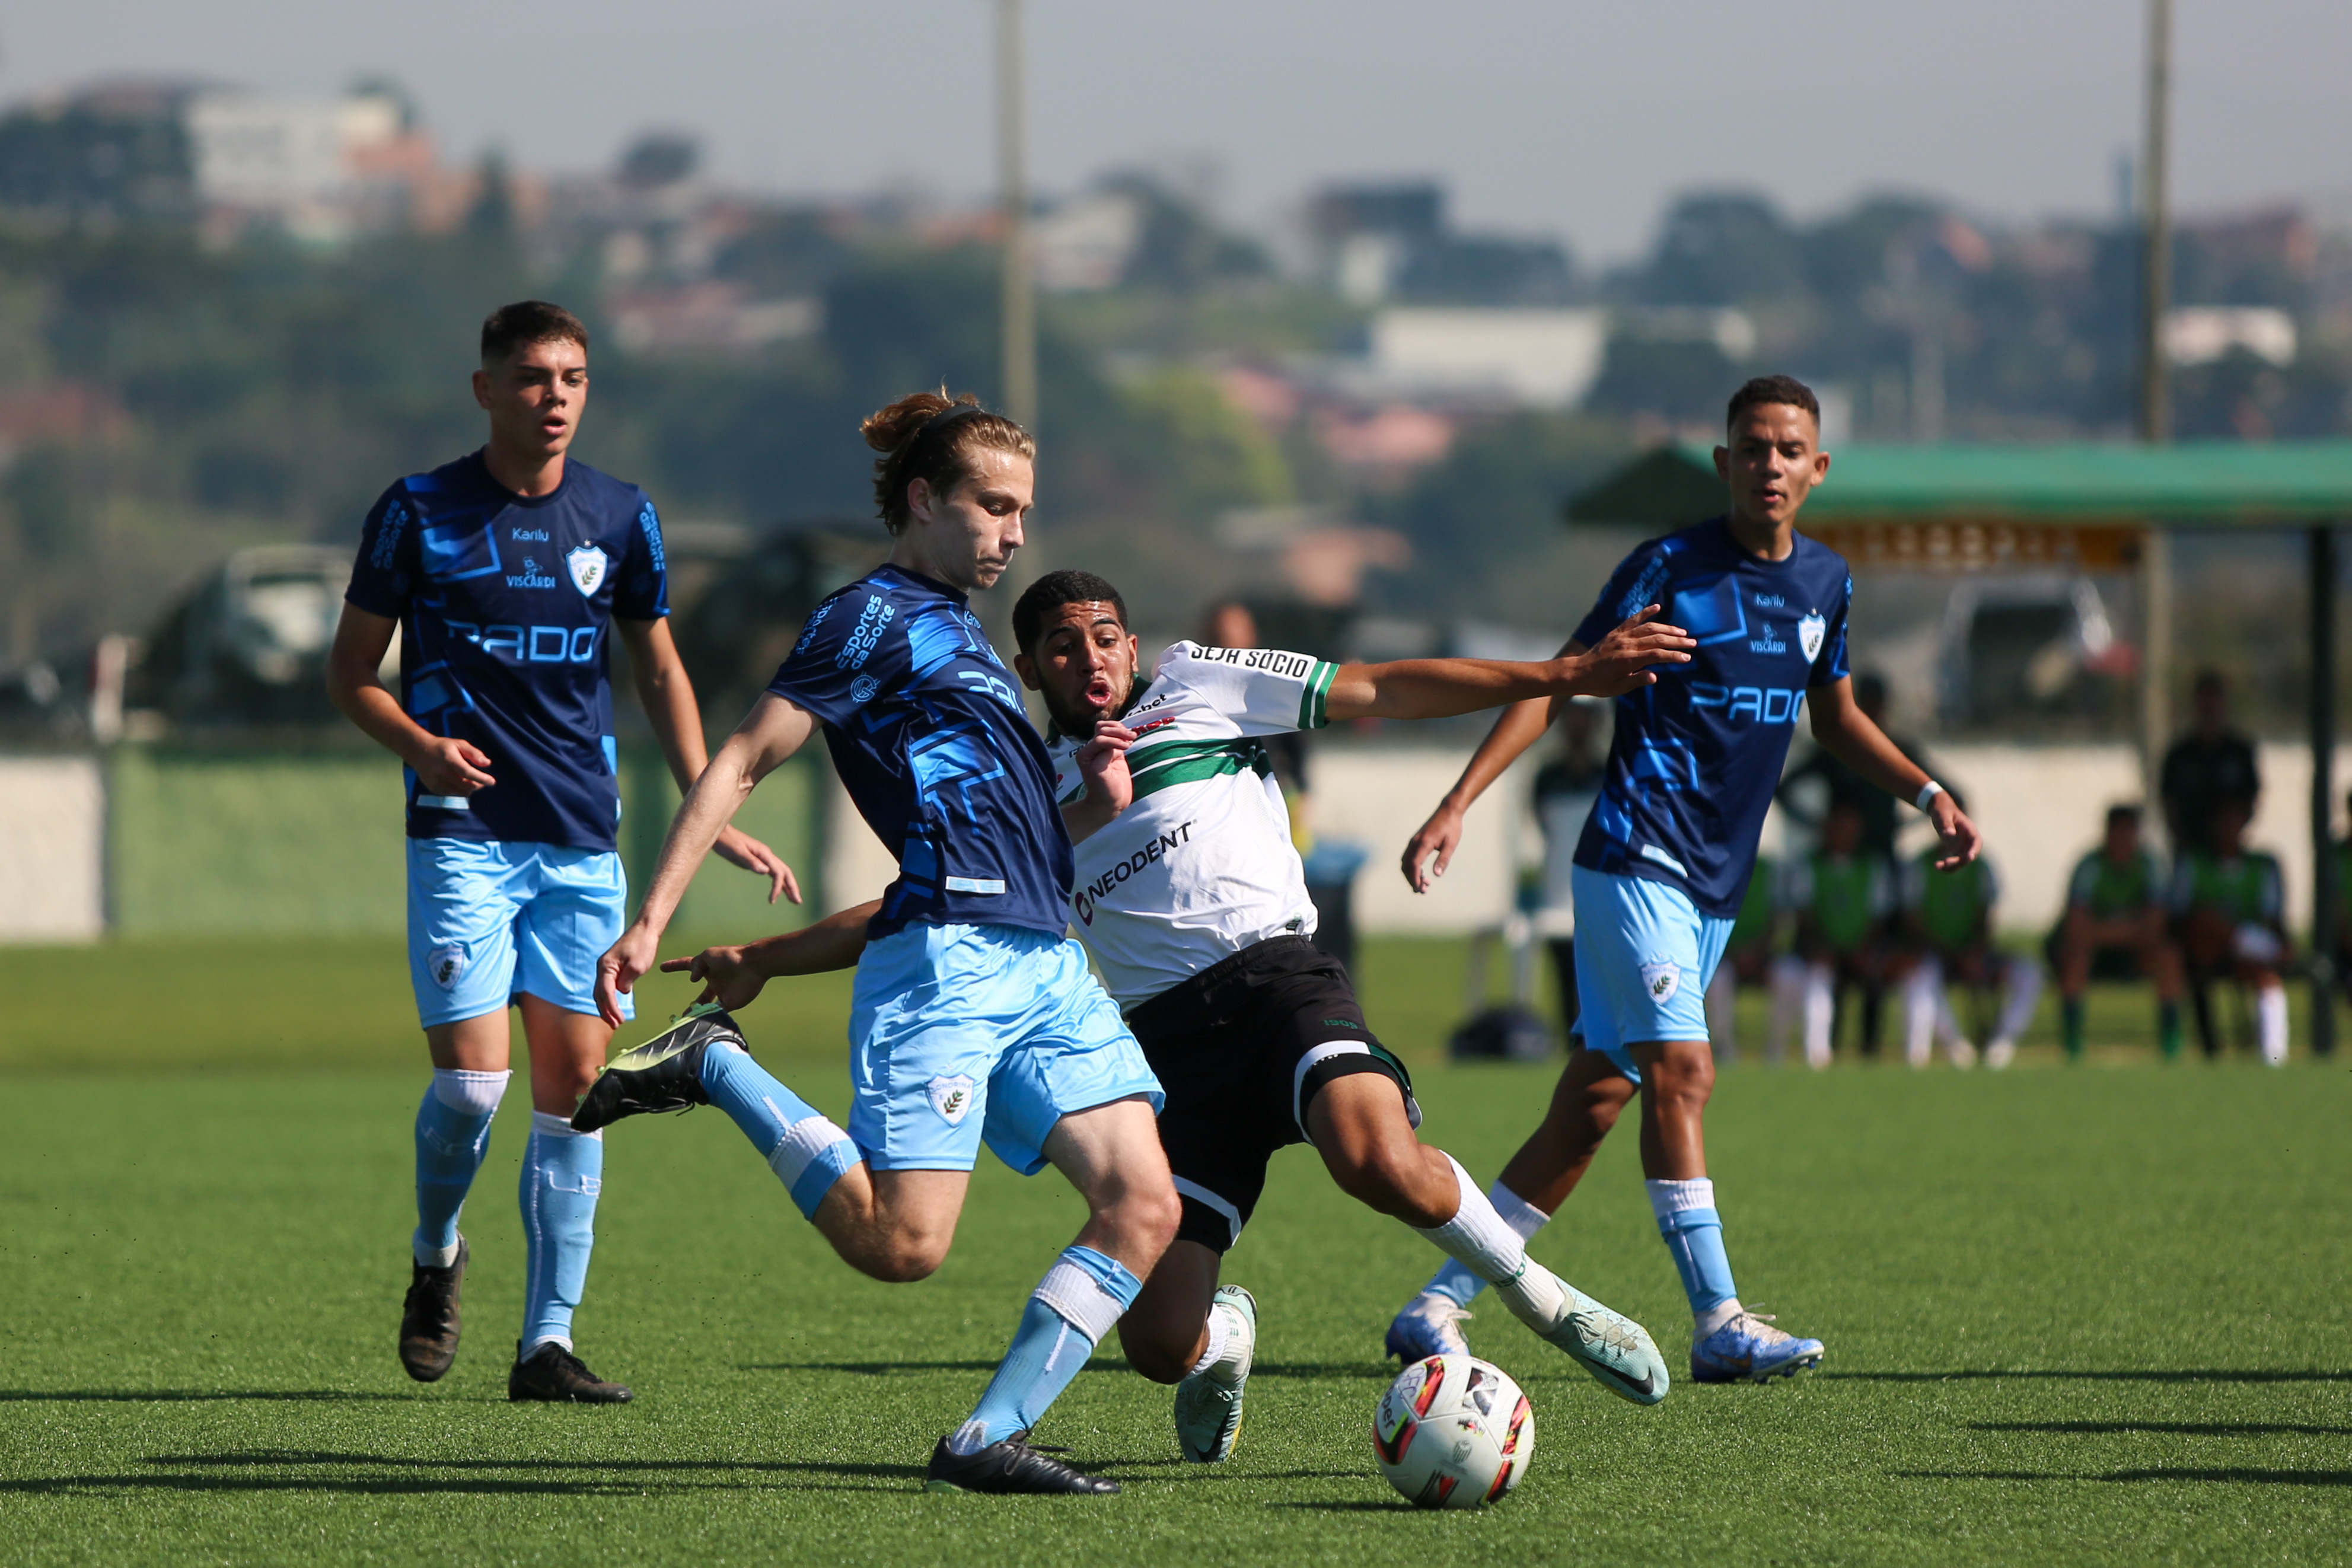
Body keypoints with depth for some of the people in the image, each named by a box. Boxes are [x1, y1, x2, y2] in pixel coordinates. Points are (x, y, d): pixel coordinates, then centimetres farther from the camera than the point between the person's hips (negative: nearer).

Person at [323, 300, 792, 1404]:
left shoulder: (620, 517, 7)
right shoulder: (420, 513, -1)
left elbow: (659, 668, 18)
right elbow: (351, 671, 4)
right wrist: (421, 745, -16)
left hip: (582, 841, 3)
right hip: (463, 830, -3)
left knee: (573, 1081, -2)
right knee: (471, 1079, -12)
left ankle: (547, 1343, 1)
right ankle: (435, 1259, 17)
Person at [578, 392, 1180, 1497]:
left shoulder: (956, 629, 27)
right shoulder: (875, 618, 0)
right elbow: (742, 762, -6)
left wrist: (1087, 808, 12)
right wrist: (650, 922, -14)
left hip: (1046, 967, 9)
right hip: (944, 956, -9)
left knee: (1144, 1205, -7)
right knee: (901, 1242, -18)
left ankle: (987, 1442, -6)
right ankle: (714, 1068, 2)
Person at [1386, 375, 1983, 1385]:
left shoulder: (1824, 582, 10)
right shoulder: (1670, 569, -9)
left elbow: (1836, 719, 26)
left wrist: (1928, 795, 15)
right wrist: (1459, 802, -16)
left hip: (1718, 883, 7)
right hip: (1636, 856, -7)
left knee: (1593, 1104, 6)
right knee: (1681, 1071, -18)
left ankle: (1440, 1305, 12)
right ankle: (1718, 1324, -18)